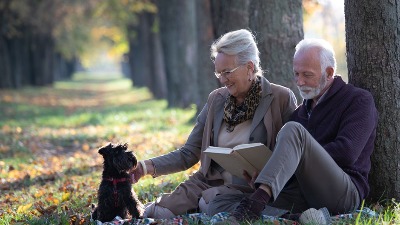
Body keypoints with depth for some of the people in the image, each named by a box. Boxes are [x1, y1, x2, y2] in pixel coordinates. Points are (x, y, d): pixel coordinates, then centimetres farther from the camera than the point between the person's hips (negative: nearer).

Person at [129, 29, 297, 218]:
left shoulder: (282, 99, -2)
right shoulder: (216, 99, 11)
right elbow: (188, 154, 11)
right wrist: (148, 167, -5)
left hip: (247, 189, -4)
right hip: (207, 182, 4)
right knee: (154, 213, -17)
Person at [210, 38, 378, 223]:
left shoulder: (359, 100, 5)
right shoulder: (301, 110, 26)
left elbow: (346, 153, -11)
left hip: (344, 193, -6)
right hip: (301, 192, 6)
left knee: (293, 131, -28)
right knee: (220, 202, -14)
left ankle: (257, 201, -46)